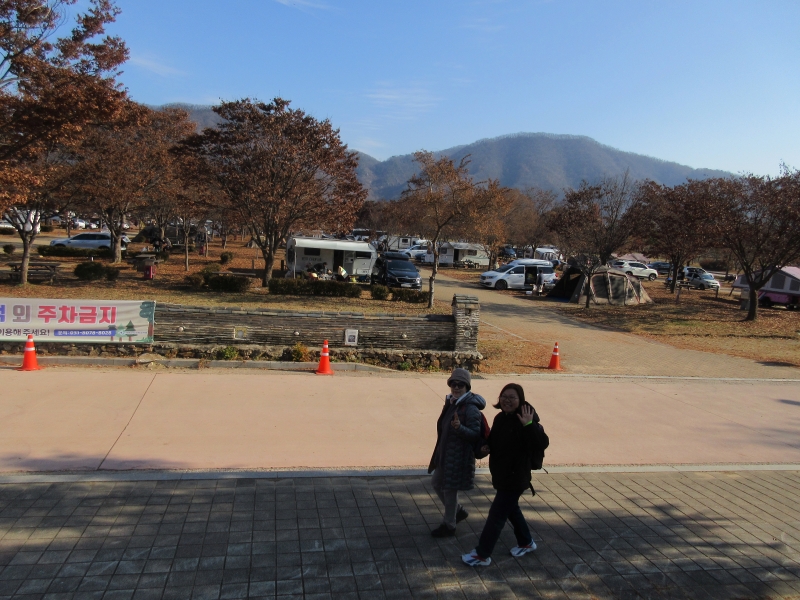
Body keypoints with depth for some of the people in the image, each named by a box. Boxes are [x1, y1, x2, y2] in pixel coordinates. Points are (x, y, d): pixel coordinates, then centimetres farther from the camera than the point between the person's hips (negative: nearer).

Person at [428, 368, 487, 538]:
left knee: (450, 489, 3)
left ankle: (449, 526, 22)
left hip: (459, 456, -9)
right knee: (436, 482, 21)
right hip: (445, 453, 10)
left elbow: (476, 434, -21)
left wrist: (459, 427, -38)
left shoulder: (470, 409, -20)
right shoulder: (451, 404, 6)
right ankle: (458, 511, 38)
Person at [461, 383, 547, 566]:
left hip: (514, 477, -9)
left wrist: (529, 425, -41)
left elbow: (541, 444, -31)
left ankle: (482, 555, 11)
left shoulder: (525, 419, -21)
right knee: (511, 508, 24)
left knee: (497, 514, -1)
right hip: (501, 474, 9)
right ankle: (526, 542, 44)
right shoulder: (500, 418, 4)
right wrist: (487, 447, -2)